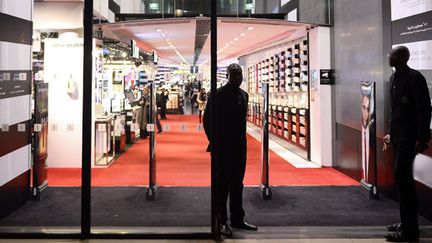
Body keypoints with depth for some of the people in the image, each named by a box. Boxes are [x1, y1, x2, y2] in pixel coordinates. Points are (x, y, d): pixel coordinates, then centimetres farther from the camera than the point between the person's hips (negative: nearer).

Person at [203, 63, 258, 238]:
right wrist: (214, 143, -9)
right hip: (223, 147, -6)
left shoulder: (243, 95, 10)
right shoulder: (218, 94, -8)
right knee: (223, 184, 1)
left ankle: (237, 219, 23)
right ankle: (222, 221, 9)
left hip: (239, 147, 6)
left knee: (237, 184, 13)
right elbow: (207, 119, -7)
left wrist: (242, 141, 11)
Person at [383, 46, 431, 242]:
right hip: (398, 135, 9)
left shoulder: (414, 78, -13)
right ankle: (406, 223, 24)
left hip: (410, 135, -9)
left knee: (401, 176, -12)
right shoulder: (394, 78, 13)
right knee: (403, 177, 13)